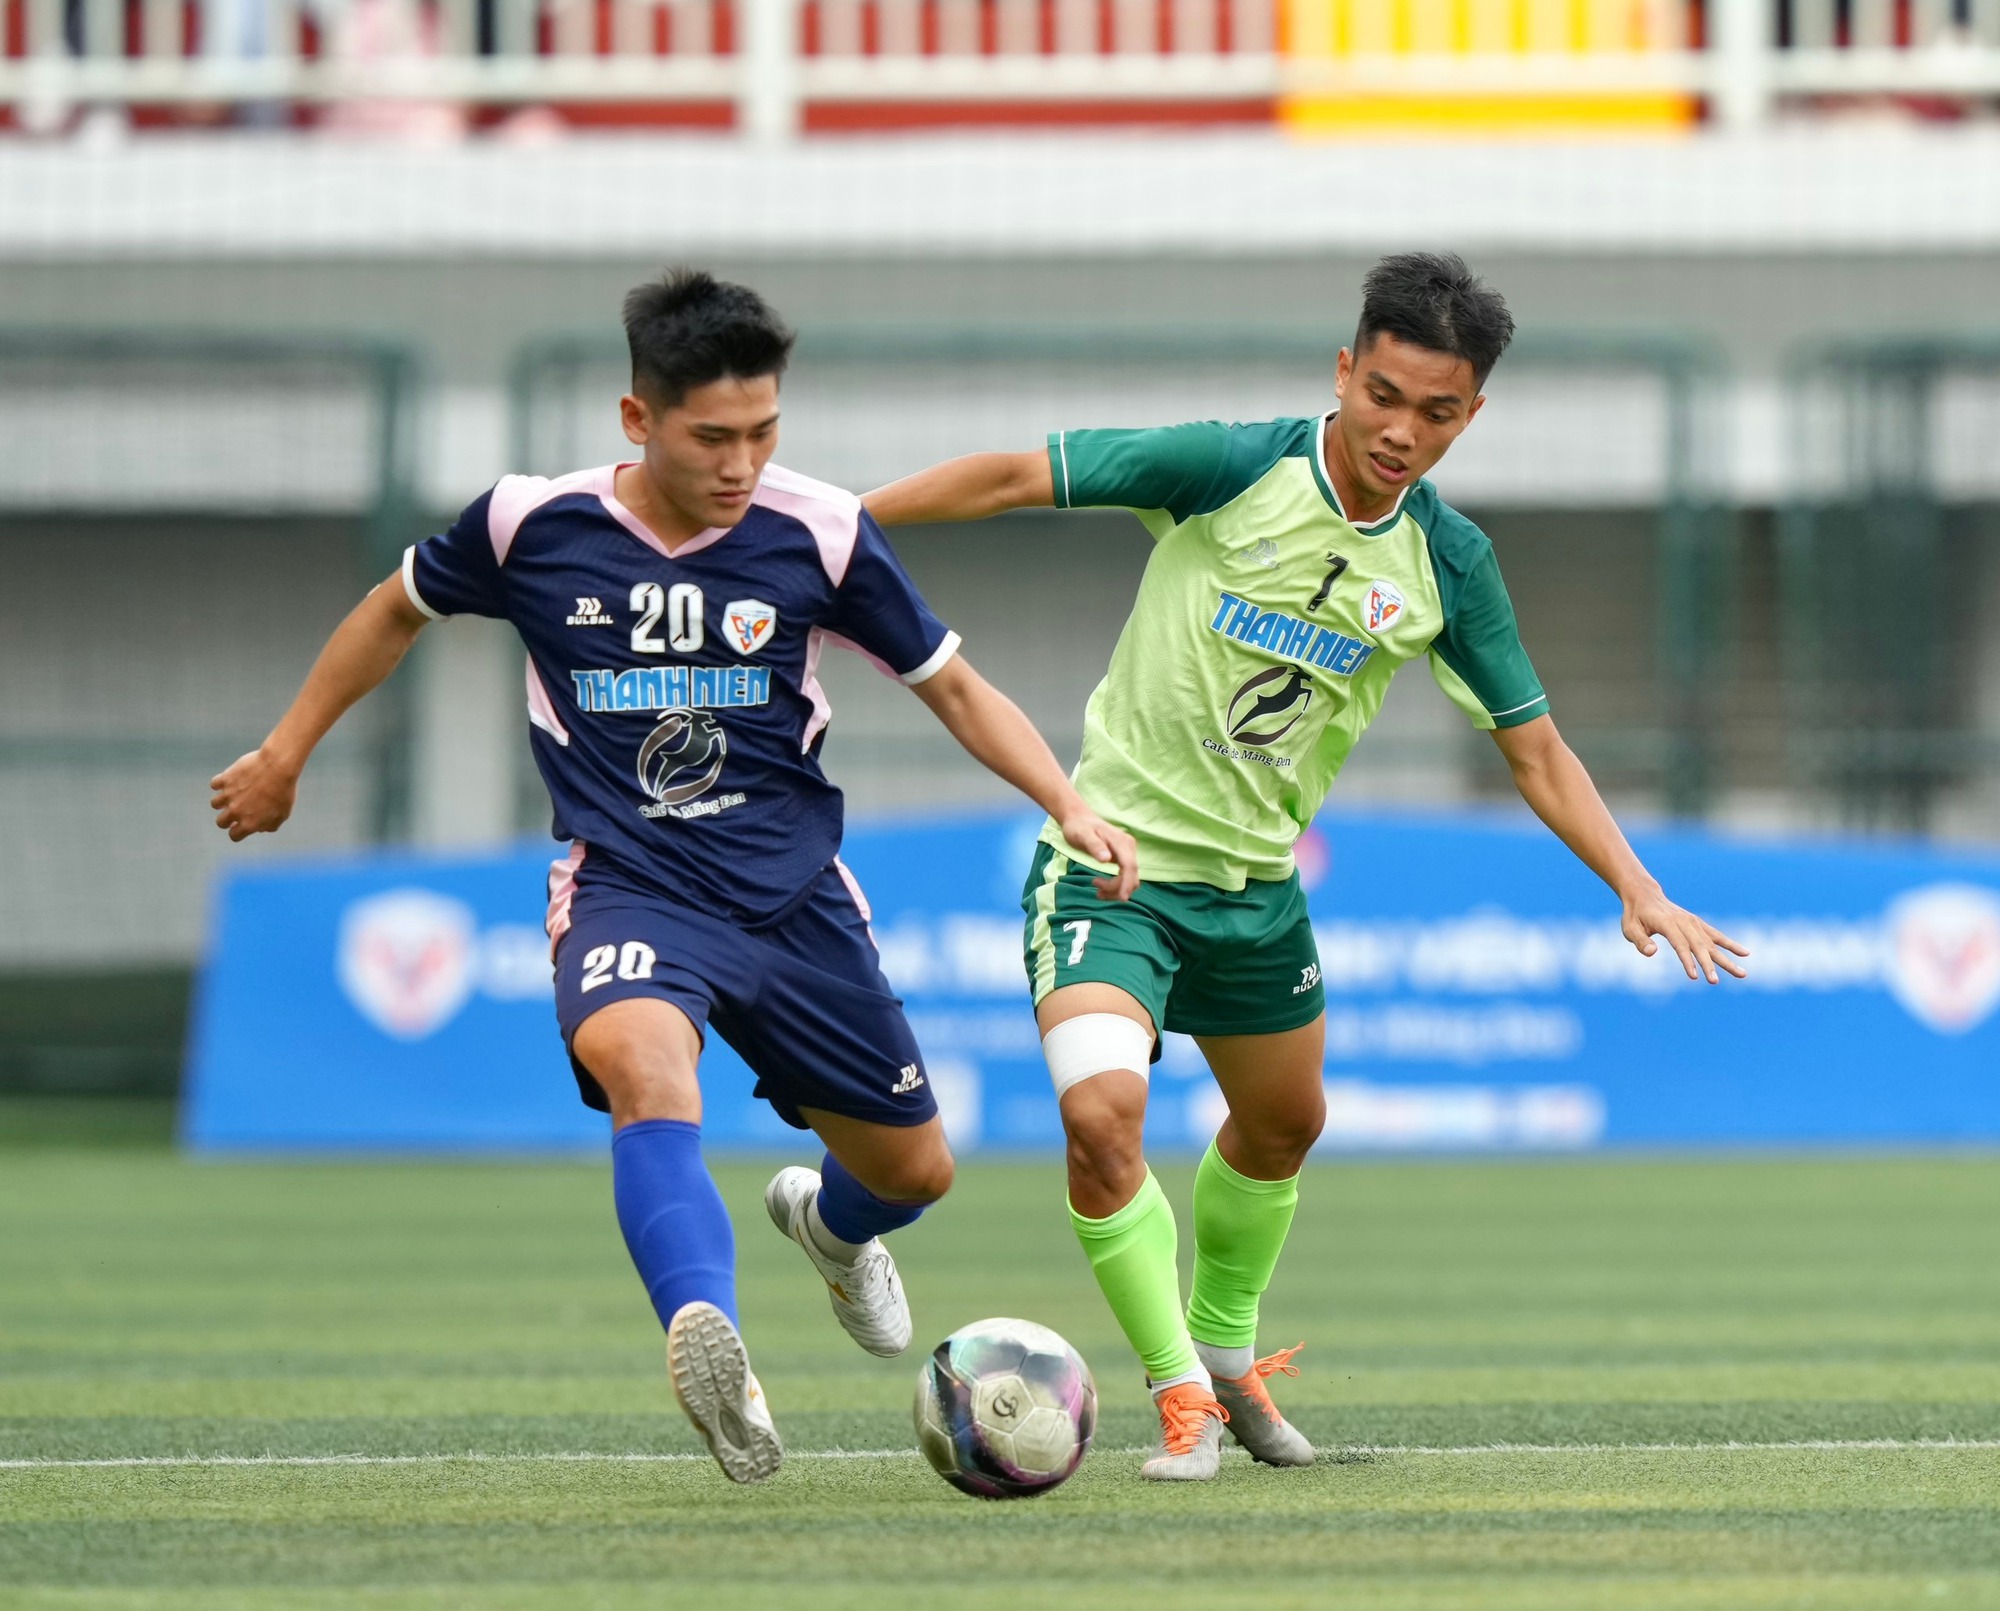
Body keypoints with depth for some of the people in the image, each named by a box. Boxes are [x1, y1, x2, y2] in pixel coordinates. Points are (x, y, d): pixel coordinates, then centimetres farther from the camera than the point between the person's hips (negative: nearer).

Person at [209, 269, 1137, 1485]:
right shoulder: (532, 526, -7)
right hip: (630, 891, -3)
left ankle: (828, 1221, 51)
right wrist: (285, 756, 22)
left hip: (794, 893, 3)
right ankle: (710, 1342, -56)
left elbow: (952, 686, 4)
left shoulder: (821, 535, -6)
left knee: (915, 1172, 12)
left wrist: (1070, 805, -10)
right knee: (643, 1062, -37)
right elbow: (398, 612, 14)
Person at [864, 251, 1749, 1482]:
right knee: (1101, 1112, -25)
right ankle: (1182, 1398, -8)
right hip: (1114, 855, -6)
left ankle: (1225, 1352, 50)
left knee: (1284, 1124, 23)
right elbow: (1016, 479, -14)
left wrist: (1640, 892, -5)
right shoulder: (1234, 471, -18)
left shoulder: (1448, 563, -4)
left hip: (1256, 883, 6)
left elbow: (1533, 744, 4)